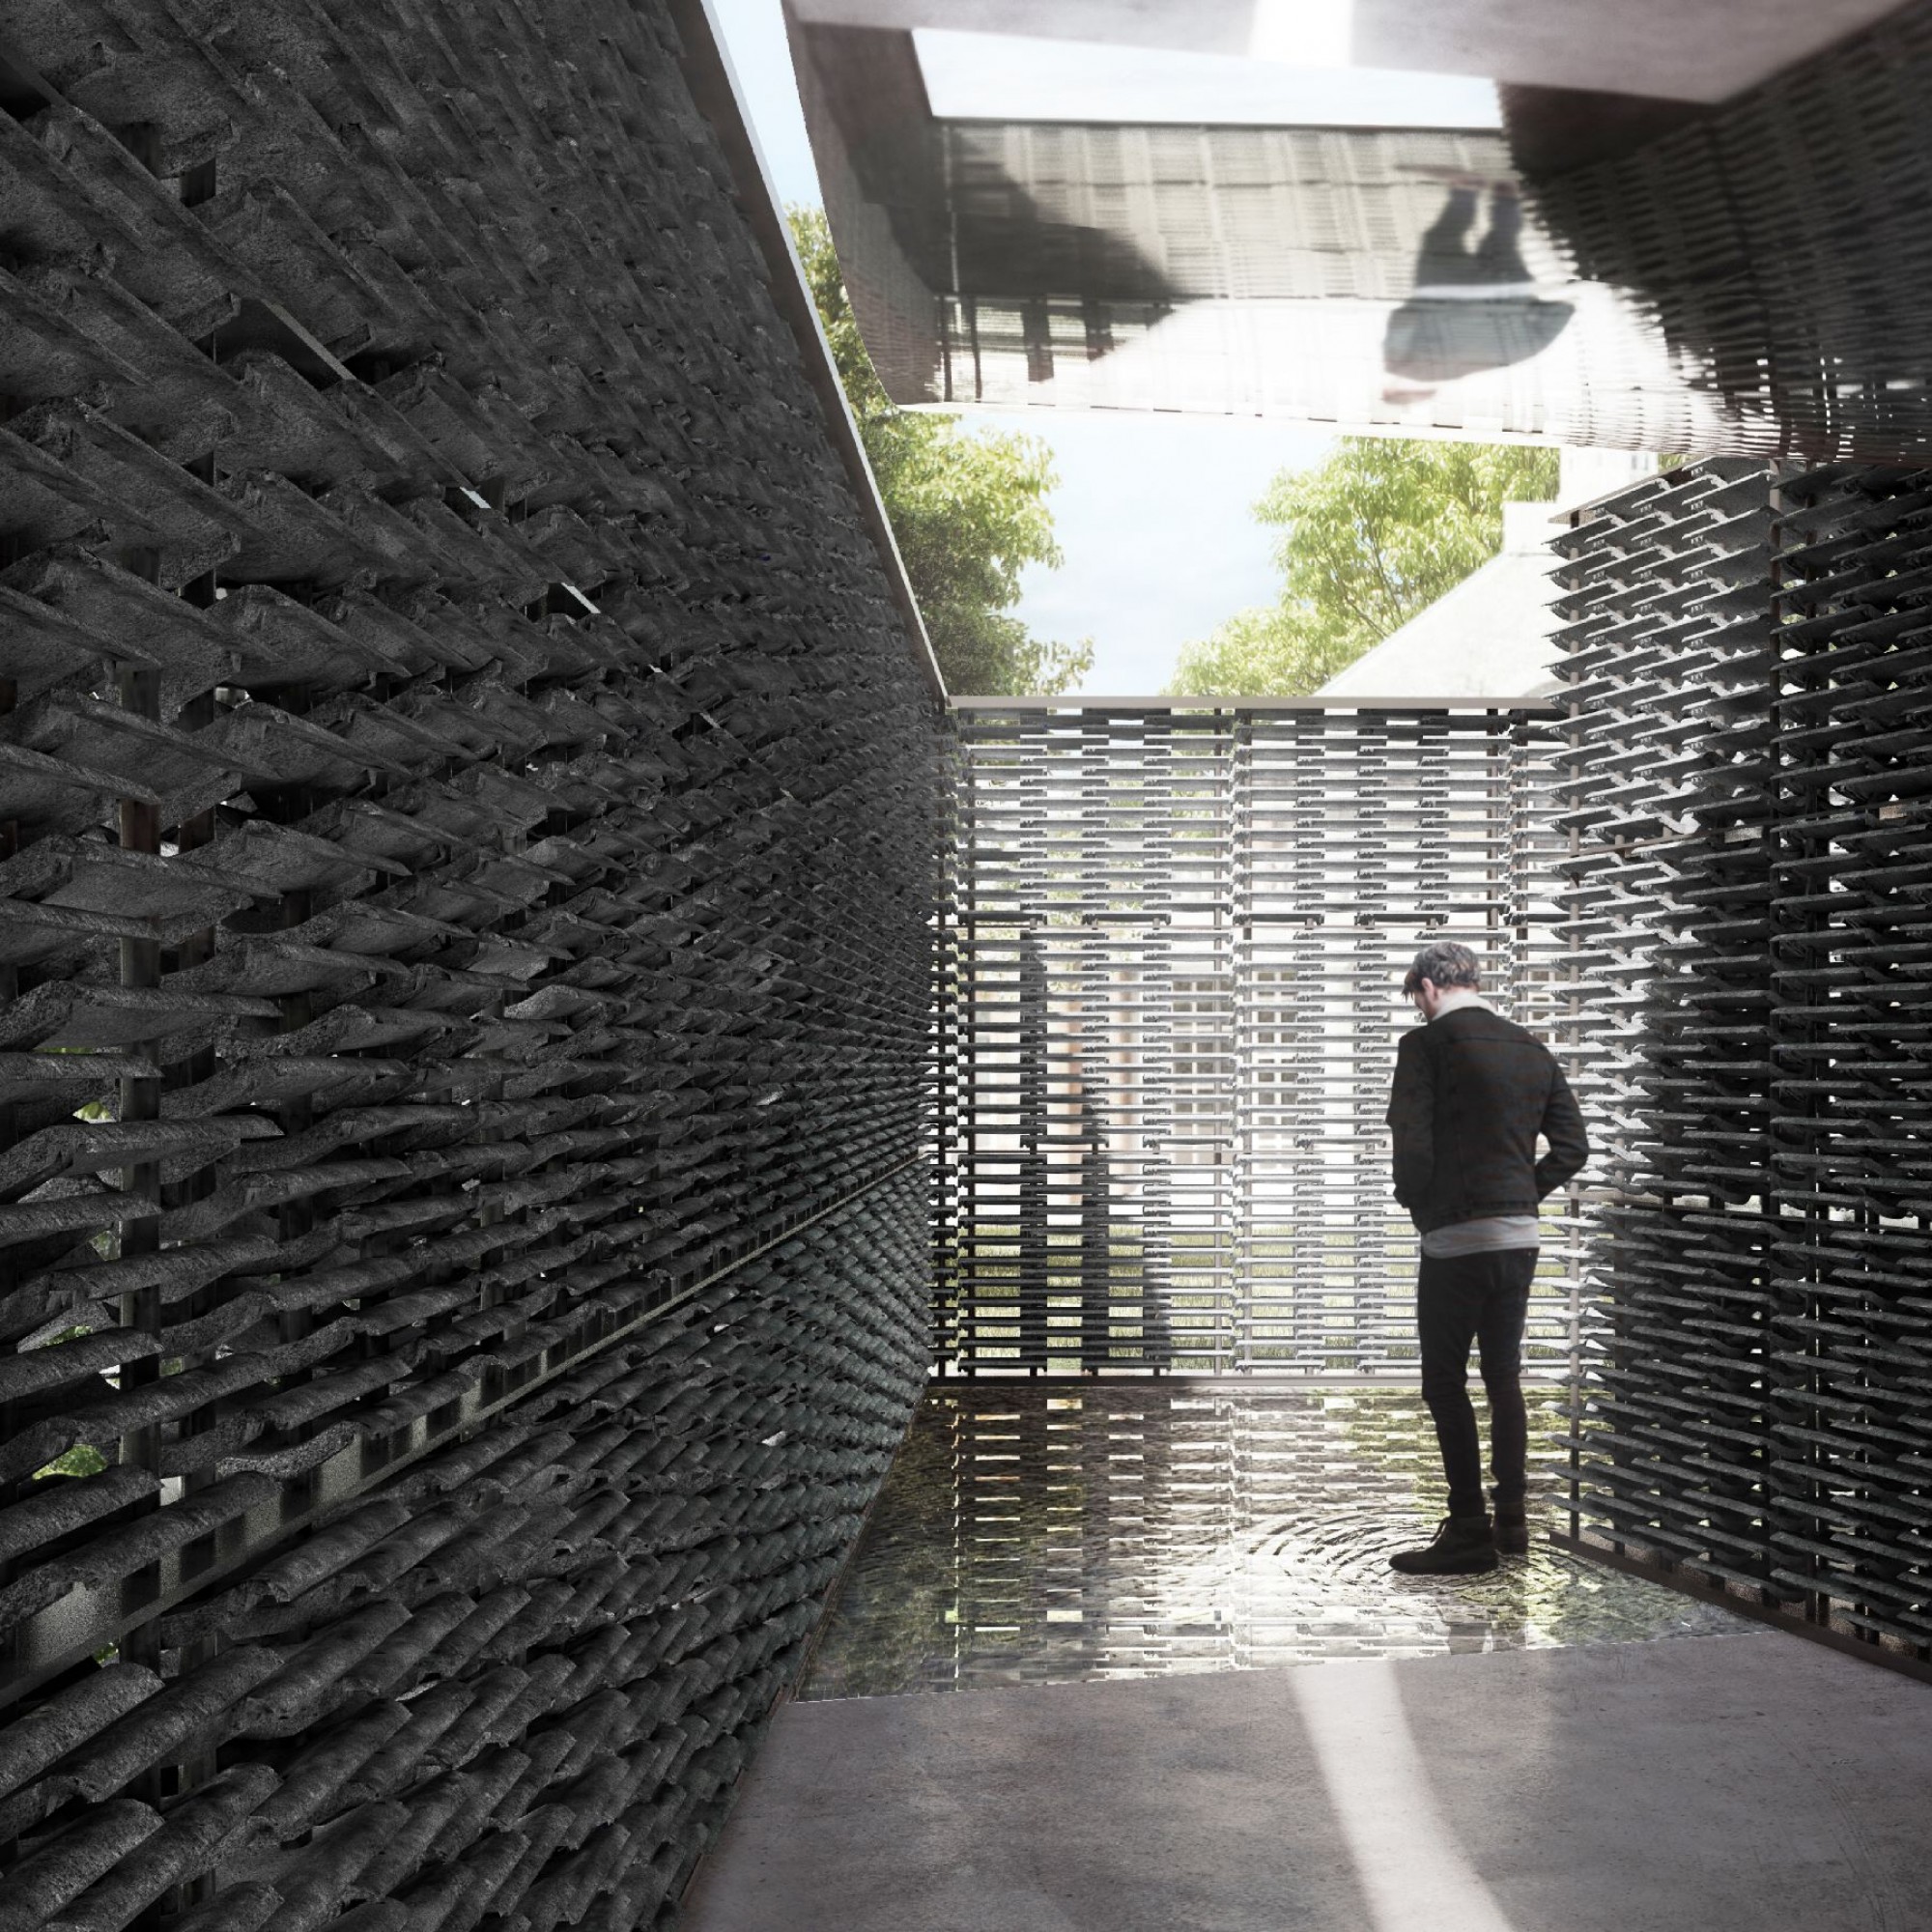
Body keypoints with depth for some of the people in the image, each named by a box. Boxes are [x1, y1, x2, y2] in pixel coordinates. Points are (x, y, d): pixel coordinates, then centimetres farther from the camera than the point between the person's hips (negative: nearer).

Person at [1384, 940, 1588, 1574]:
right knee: (1504, 1379, 15)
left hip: (1456, 1240, -7)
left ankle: (1469, 1533, 0)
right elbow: (1572, 1145, 10)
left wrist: (1417, 1204, 0)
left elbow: (1413, 1143, -18)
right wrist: (1523, 1193, 14)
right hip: (1520, 1236, 7)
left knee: (1445, 1386, 0)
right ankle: (1511, 1522, 20)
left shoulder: (1426, 1044, -10)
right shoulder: (1531, 1049, 10)